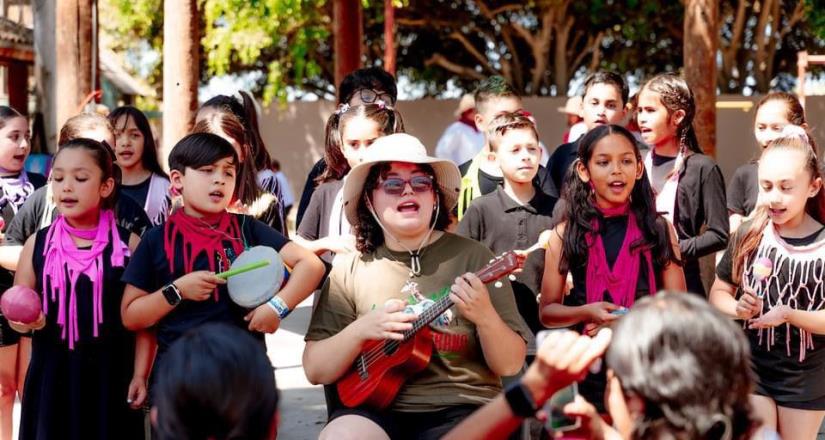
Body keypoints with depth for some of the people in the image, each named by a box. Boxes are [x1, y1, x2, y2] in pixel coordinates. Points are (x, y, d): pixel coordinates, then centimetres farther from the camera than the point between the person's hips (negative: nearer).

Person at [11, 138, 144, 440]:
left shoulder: (128, 243, -3)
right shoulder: (38, 244, 2)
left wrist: (140, 375, -5)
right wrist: (24, 319, -12)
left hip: (112, 375, -1)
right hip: (52, 376, 2)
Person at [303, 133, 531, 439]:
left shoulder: (472, 257, 2)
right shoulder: (350, 269, 6)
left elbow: (510, 365, 0)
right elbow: (315, 370, 4)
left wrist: (485, 316, -19)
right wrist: (360, 330, -13)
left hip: (460, 409, 0)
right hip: (375, 407, 1)